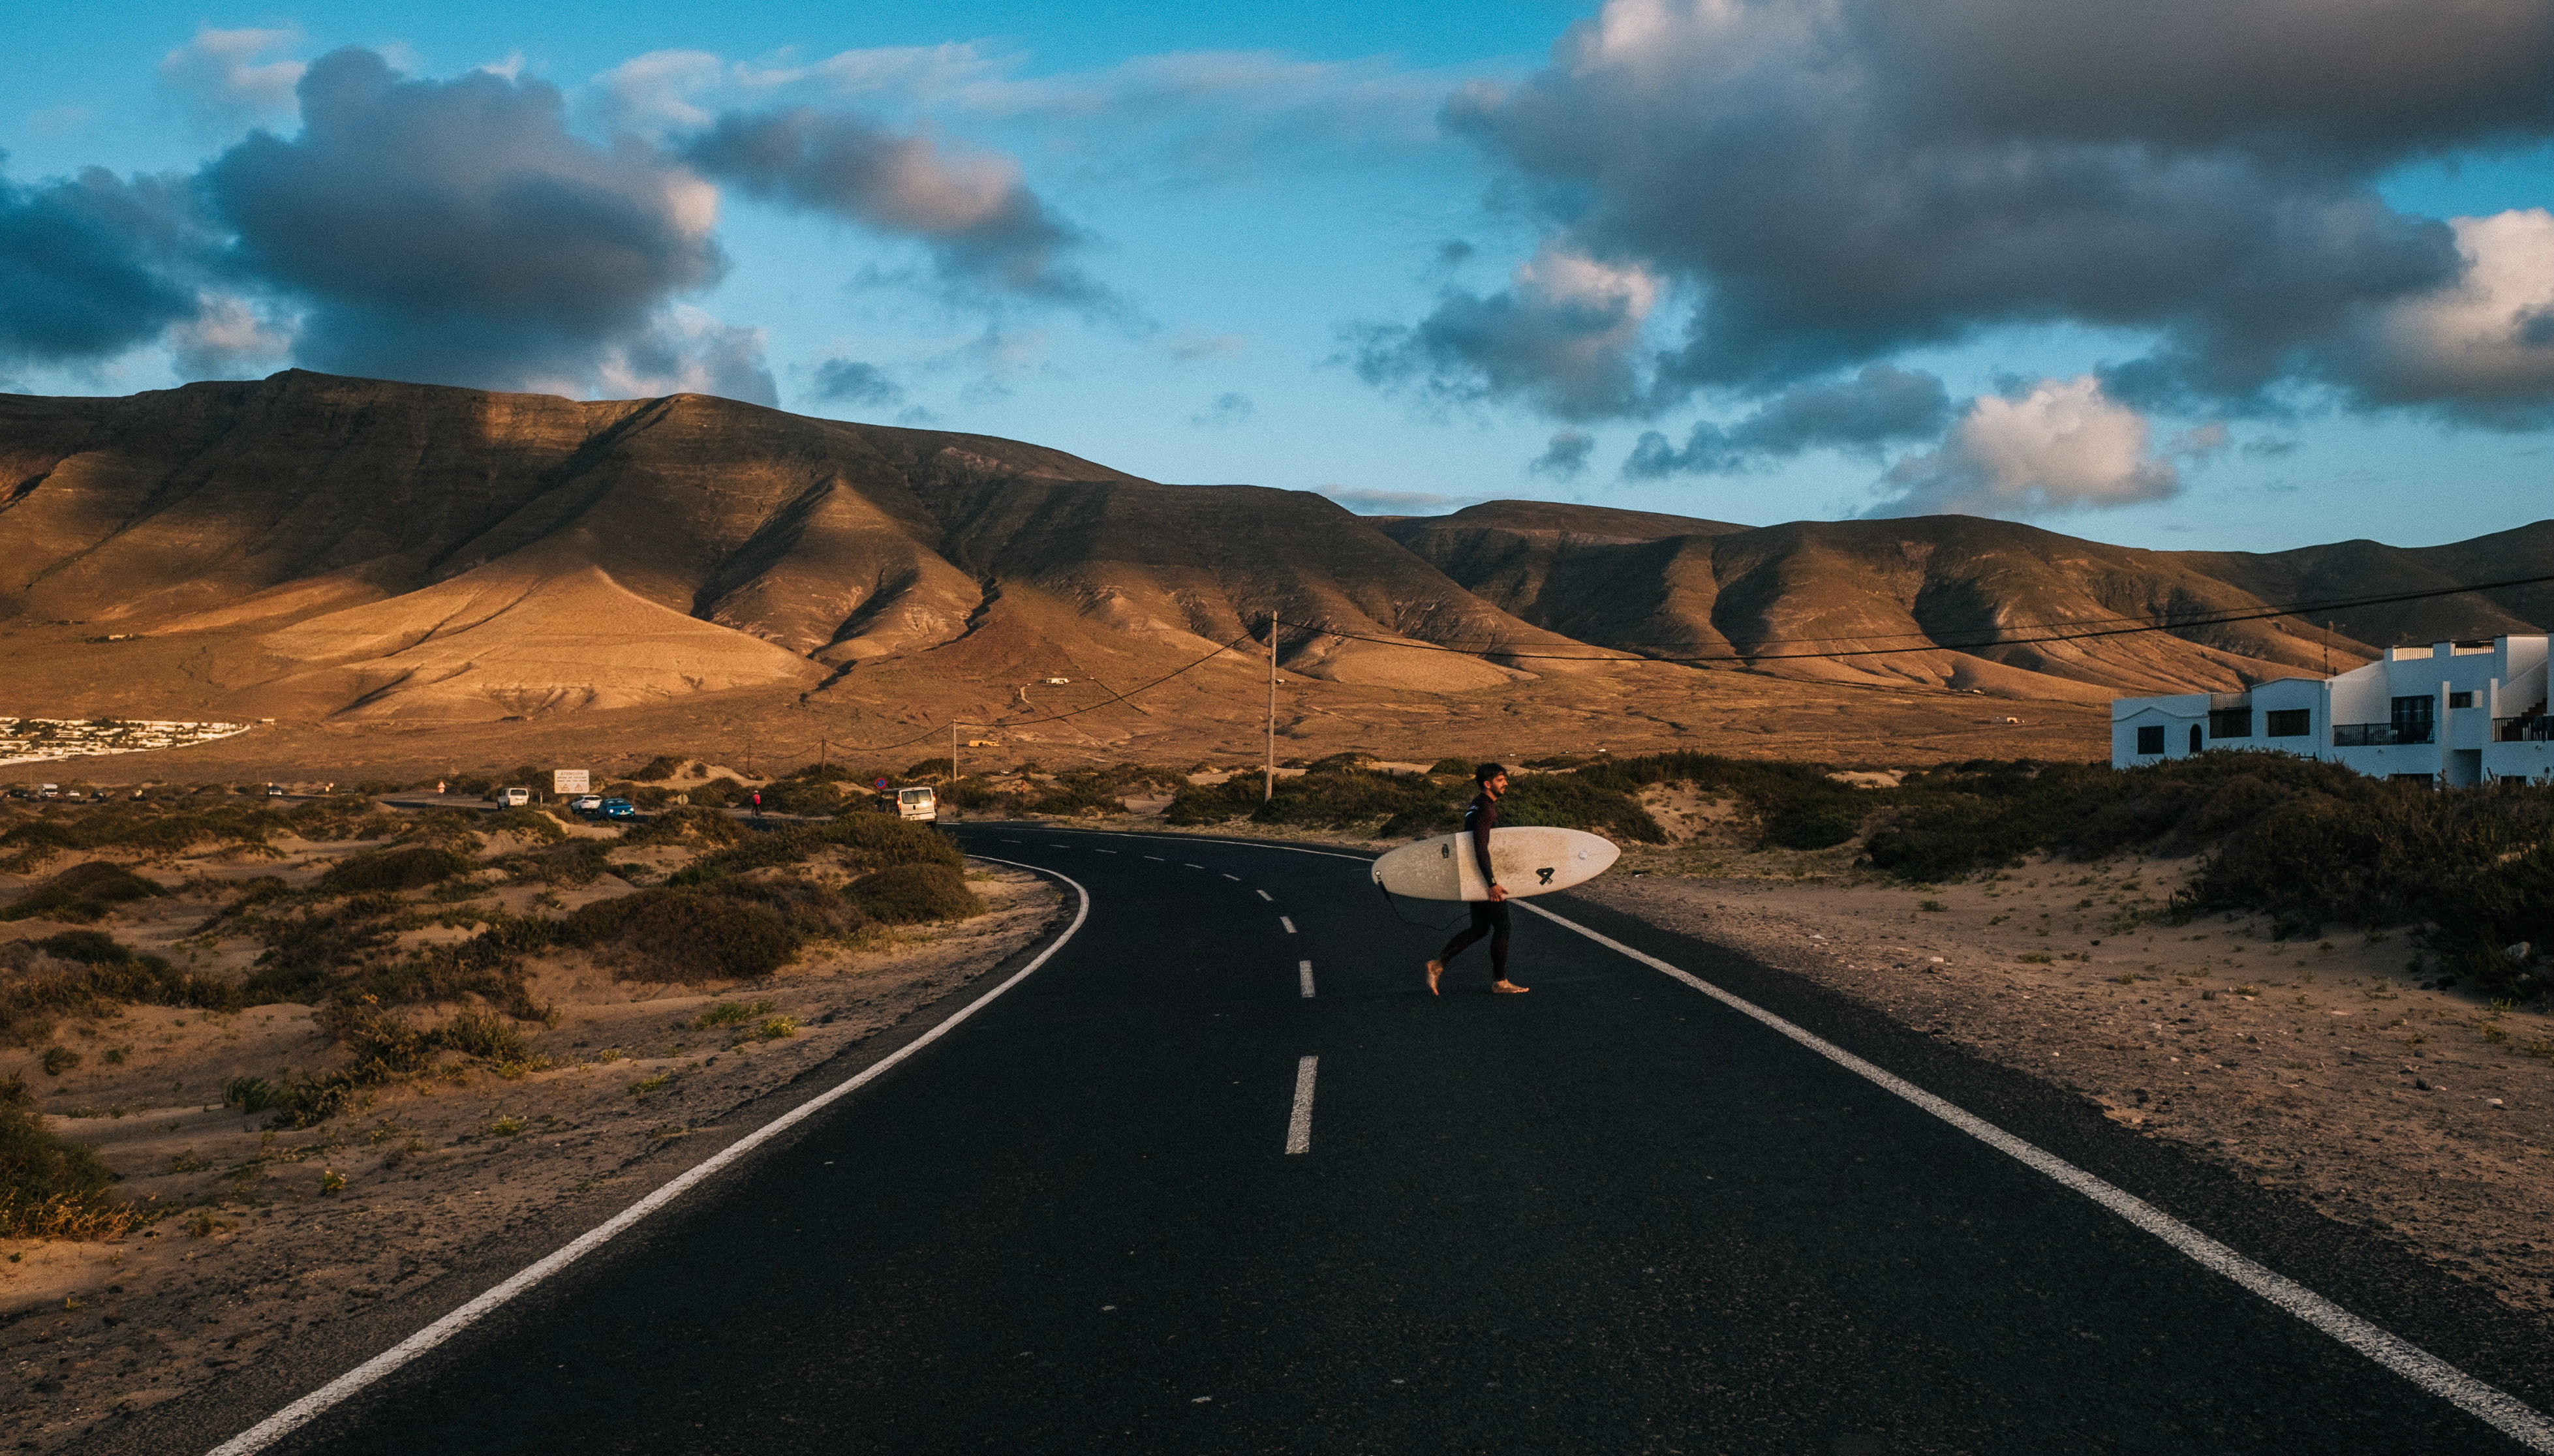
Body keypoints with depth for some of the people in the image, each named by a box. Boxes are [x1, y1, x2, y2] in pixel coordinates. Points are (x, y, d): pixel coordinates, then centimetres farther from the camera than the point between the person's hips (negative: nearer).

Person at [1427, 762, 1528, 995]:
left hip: (1475, 877, 10)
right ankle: (1500, 982, 9)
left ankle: (1438, 964, 12)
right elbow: (1481, 849, -26)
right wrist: (1492, 884, -26)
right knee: (1502, 927, 0)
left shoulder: (1478, 805, 14)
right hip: (1484, 876, -10)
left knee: (1479, 928, 15)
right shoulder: (1484, 810, -19)